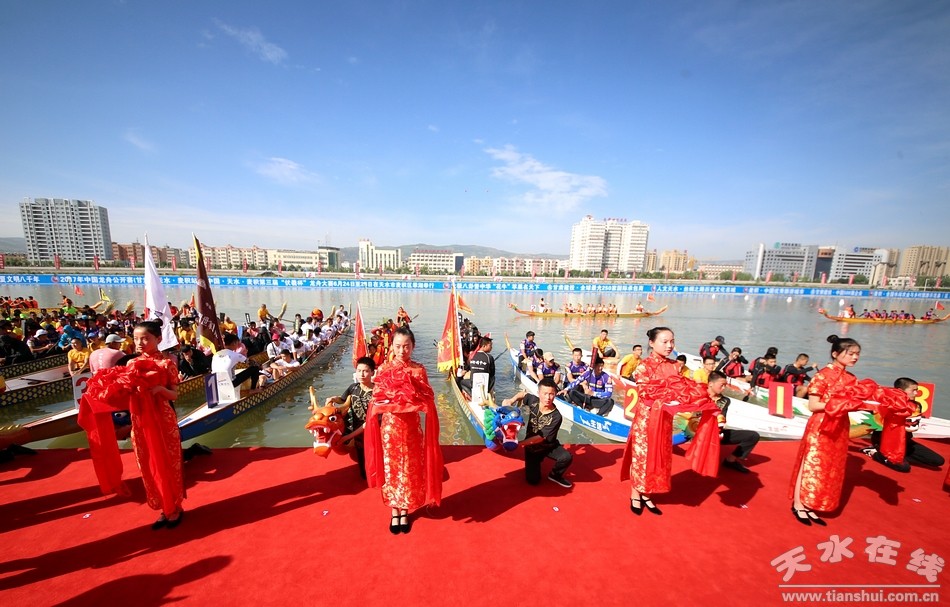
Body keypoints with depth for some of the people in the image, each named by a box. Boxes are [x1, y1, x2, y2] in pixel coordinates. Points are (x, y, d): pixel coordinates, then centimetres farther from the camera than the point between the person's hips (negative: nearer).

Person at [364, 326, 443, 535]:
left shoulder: (419, 370, -5)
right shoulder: (383, 369, -4)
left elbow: (427, 401, -5)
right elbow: (376, 401, -2)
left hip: (411, 427, 0)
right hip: (389, 427, 0)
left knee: (409, 470, 11)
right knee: (390, 469, 12)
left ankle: (405, 511, 33)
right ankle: (394, 511, 32)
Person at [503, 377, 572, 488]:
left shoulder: (556, 417, -28)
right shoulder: (533, 400, -19)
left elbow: (541, 438, -25)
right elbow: (523, 394, 6)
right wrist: (511, 400, -14)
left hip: (548, 446, -2)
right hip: (532, 447, 2)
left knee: (567, 457, -30)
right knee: (532, 480, -5)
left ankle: (555, 475, 2)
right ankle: (538, 460, 26)